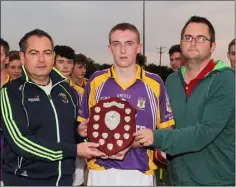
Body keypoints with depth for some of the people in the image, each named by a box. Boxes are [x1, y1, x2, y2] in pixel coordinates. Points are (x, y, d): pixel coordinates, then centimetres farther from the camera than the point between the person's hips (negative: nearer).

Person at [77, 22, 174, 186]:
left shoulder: (155, 83, -2)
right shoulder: (96, 81, 1)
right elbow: (83, 125, 9)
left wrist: (133, 143, -14)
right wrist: (83, 129, -14)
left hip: (140, 173, 0)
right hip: (101, 171, 1)